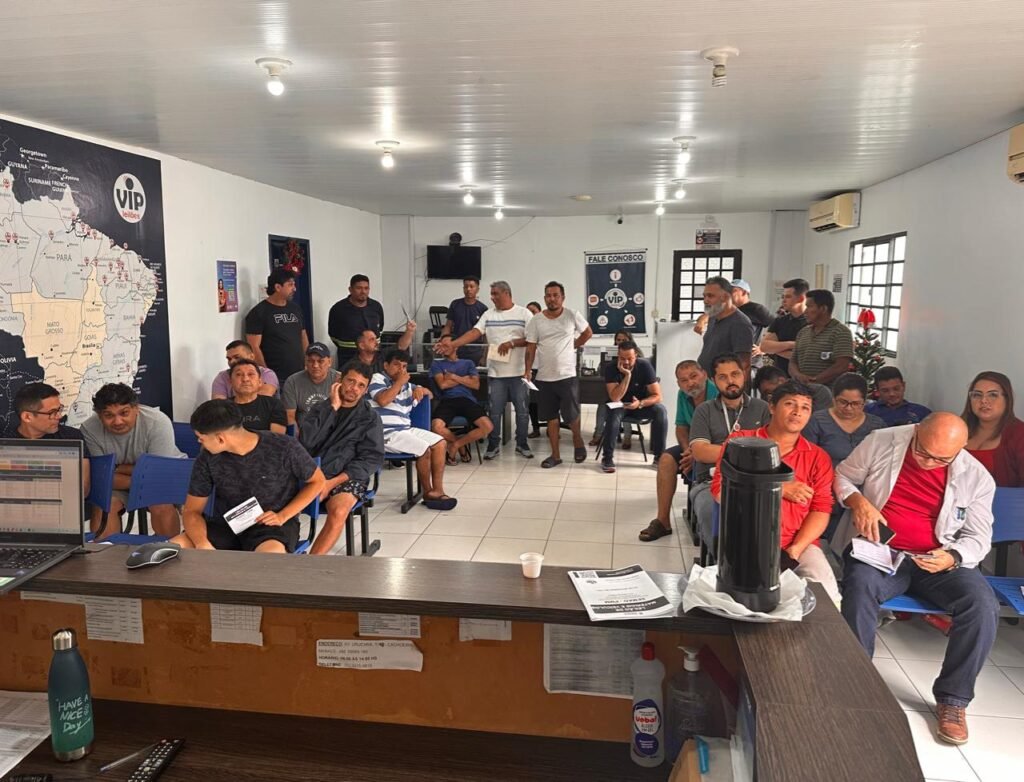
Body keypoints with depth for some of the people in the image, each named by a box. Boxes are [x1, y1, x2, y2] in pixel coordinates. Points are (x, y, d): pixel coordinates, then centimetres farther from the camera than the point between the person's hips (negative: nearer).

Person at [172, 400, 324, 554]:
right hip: (225, 526, 4)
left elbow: (317, 481, -1)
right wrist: (202, 543, -23)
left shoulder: (285, 449, -16)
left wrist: (283, 516, -13)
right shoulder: (207, 459, -5)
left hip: (271, 526, -4)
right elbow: (192, 511, 0)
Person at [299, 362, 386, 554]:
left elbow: (372, 459, -1)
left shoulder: (370, 418, 9)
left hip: (347, 477, -2)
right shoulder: (321, 407, 15)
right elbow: (306, 441, -2)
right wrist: (332, 407, -4)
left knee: (338, 511, -33)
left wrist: (333, 482, -11)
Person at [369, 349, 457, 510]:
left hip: (406, 429, 9)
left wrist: (421, 389, 4)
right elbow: (383, 400, -20)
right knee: (424, 449, -21)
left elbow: (429, 394, 28)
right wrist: (400, 382, -11)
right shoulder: (378, 379, -1)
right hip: (386, 433, -9)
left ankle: (437, 490, -5)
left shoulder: (406, 386, 19)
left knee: (440, 443, -2)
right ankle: (427, 493, -3)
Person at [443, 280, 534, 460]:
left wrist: (512, 343, -18)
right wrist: (452, 344, -16)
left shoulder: (524, 314, -1)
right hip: (496, 373, 2)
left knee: (521, 410, 7)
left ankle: (522, 444, 21)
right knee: (495, 411, 7)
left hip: (519, 372, -2)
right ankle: (493, 445, 18)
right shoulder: (488, 314, 7)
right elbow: (474, 333, -3)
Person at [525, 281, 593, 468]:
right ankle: (555, 455, 19)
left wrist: (572, 346, 4)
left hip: (567, 376, -2)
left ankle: (578, 440, 32)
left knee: (571, 415, 1)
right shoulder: (536, 321, 0)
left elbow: (588, 333, 11)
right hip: (544, 377, 2)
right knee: (551, 417, 9)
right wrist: (527, 371, -6)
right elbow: (531, 348, 1)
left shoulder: (573, 316, -4)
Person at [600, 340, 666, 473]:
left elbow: (657, 396, -17)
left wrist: (640, 403, -35)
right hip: (620, 406, -1)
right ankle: (607, 457, -24)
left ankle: (659, 456, -17)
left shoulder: (645, 366, -16)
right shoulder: (611, 369, -18)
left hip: (642, 405, 1)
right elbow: (615, 398, -27)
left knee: (661, 410, -28)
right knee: (614, 412, -35)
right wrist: (627, 375, -33)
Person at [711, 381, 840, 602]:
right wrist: (779, 489, -8)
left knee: (824, 590, -24)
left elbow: (821, 509, 3)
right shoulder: (741, 441, 5)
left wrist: (794, 550, -12)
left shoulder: (818, 457, 12)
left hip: (799, 544, 2)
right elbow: (720, 490, -6)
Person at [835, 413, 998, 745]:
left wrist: (952, 558, -19)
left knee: (983, 604, -25)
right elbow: (841, 477, 7)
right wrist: (857, 500, -15)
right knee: (861, 588, -34)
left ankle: (953, 697, -6)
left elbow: (978, 537, 3)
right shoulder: (881, 442, -5)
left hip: (939, 560, 2)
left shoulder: (977, 477, -2)